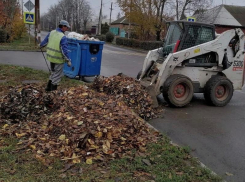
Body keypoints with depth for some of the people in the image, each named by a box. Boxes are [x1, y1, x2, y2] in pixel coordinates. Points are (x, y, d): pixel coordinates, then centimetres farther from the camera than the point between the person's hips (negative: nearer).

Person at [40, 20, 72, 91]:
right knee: (57, 75, 8)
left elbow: (45, 41, 14)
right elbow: (64, 51, -23)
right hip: (58, 59, -7)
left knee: (53, 73, 25)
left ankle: (48, 87, 29)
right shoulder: (63, 37, -20)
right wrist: (68, 61, -15)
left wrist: (40, 45, 34)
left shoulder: (52, 32, 1)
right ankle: (53, 90, 16)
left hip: (51, 57, 7)